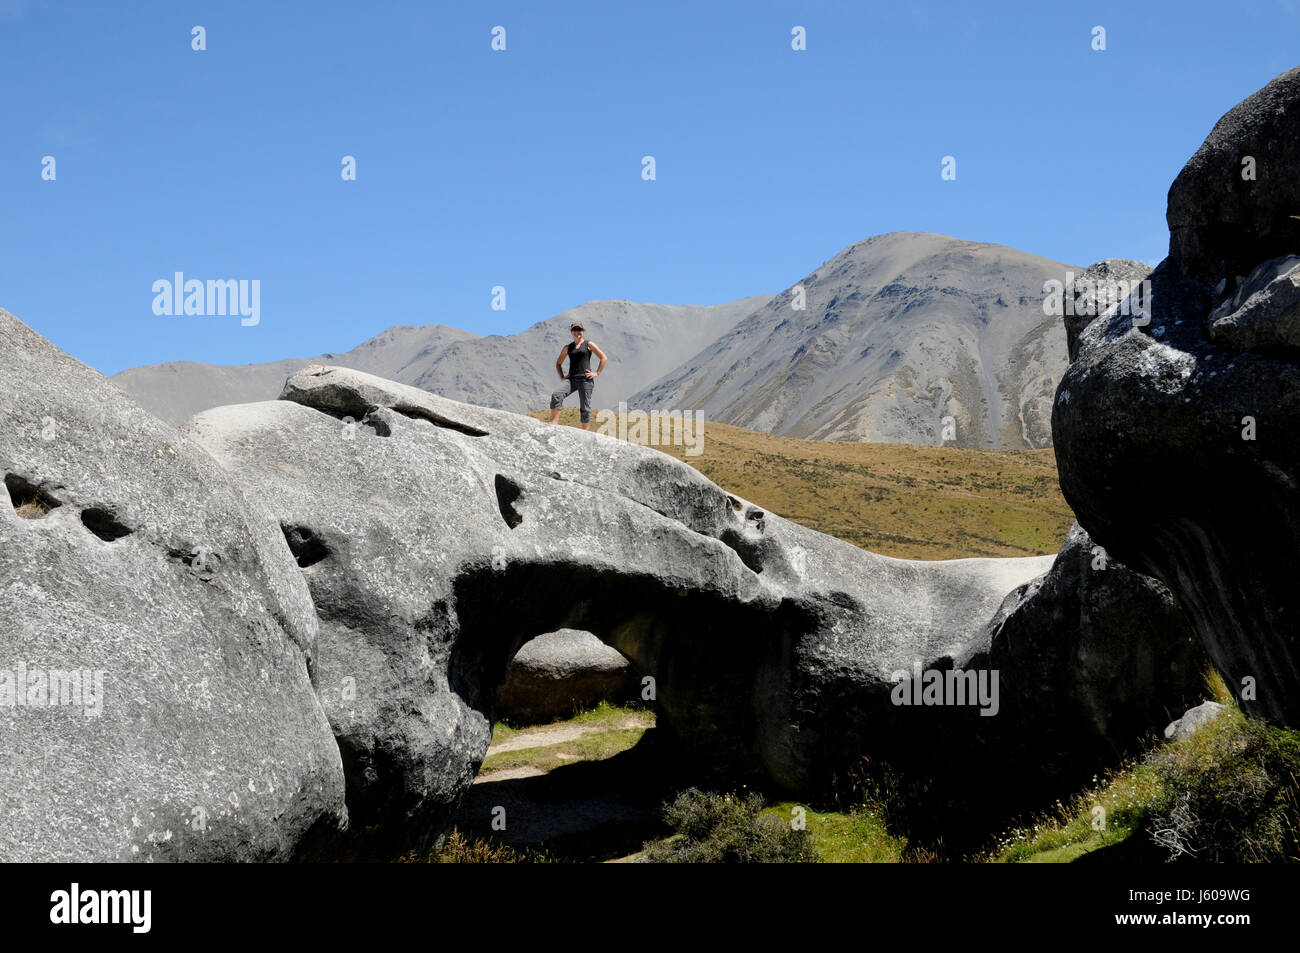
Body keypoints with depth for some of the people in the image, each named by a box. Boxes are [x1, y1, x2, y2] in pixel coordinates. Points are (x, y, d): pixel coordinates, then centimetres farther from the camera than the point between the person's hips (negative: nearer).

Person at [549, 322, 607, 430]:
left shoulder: (589, 344, 7)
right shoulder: (568, 347, 17)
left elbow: (604, 358, 6)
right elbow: (558, 363, 28)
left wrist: (597, 373, -2)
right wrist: (562, 377, 13)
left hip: (585, 380, -3)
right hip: (572, 379, 3)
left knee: (585, 408, -4)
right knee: (556, 396, -23)